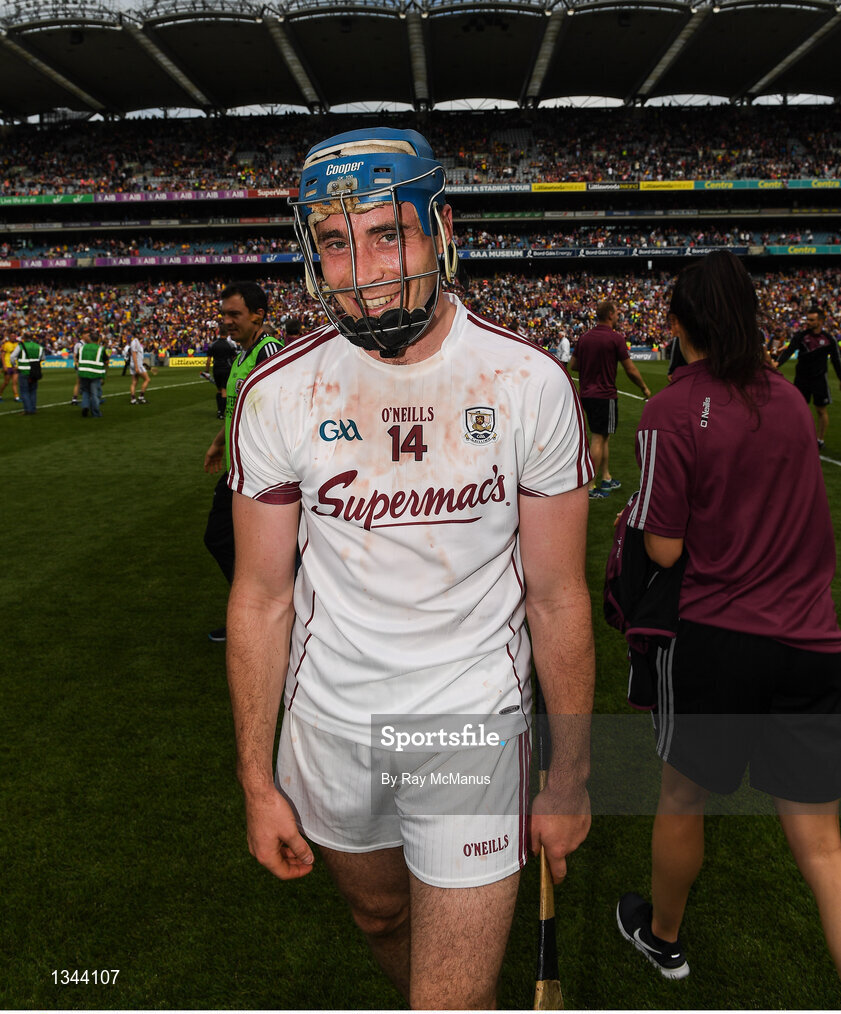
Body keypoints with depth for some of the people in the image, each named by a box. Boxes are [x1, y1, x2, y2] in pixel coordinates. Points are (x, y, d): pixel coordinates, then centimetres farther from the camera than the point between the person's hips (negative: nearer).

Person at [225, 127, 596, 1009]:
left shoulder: (529, 384, -13)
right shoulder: (277, 395, -10)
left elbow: (558, 597, -6)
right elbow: (262, 599, -2)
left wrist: (571, 776, 0)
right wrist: (257, 783, 0)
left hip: (473, 721, -2)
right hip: (330, 721, 3)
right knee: (381, 916, 27)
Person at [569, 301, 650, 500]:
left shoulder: (584, 337, 6)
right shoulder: (616, 338, -12)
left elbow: (573, 365, 13)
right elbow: (631, 370, -8)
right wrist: (644, 388, 6)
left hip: (586, 394, 7)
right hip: (605, 395, -7)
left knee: (603, 437, 18)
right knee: (598, 440, -4)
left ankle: (606, 479, 26)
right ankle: (590, 486, -2)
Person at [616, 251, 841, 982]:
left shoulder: (671, 412, -13)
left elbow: (664, 552, -12)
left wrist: (640, 516, 7)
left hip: (716, 640, -4)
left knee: (683, 797, 20)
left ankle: (663, 937, 44)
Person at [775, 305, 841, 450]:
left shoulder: (829, 339, -4)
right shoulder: (801, 336, -4)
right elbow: (789, 350, -18)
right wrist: (777, 363, -36)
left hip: (820, 379, -1)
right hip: (801, 377, 1)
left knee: (821, 410, 4)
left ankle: (820, 440, 15)